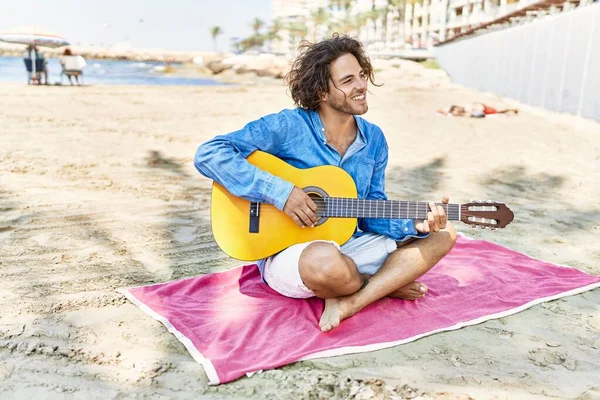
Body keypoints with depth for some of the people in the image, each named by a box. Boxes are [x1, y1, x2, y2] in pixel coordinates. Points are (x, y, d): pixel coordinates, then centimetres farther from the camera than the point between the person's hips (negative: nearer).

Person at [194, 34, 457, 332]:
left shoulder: (373, 139, 4)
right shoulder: (287, 127, -14)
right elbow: (209, 154, -21)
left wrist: (415, 224, -13)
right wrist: (279, 192, -27)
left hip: (346, 246, 7)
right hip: (287, 252, -6)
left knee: (443, 234, -1)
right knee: (327, 261, -42)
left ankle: (348, 303, -18)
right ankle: (386, 285, -5)